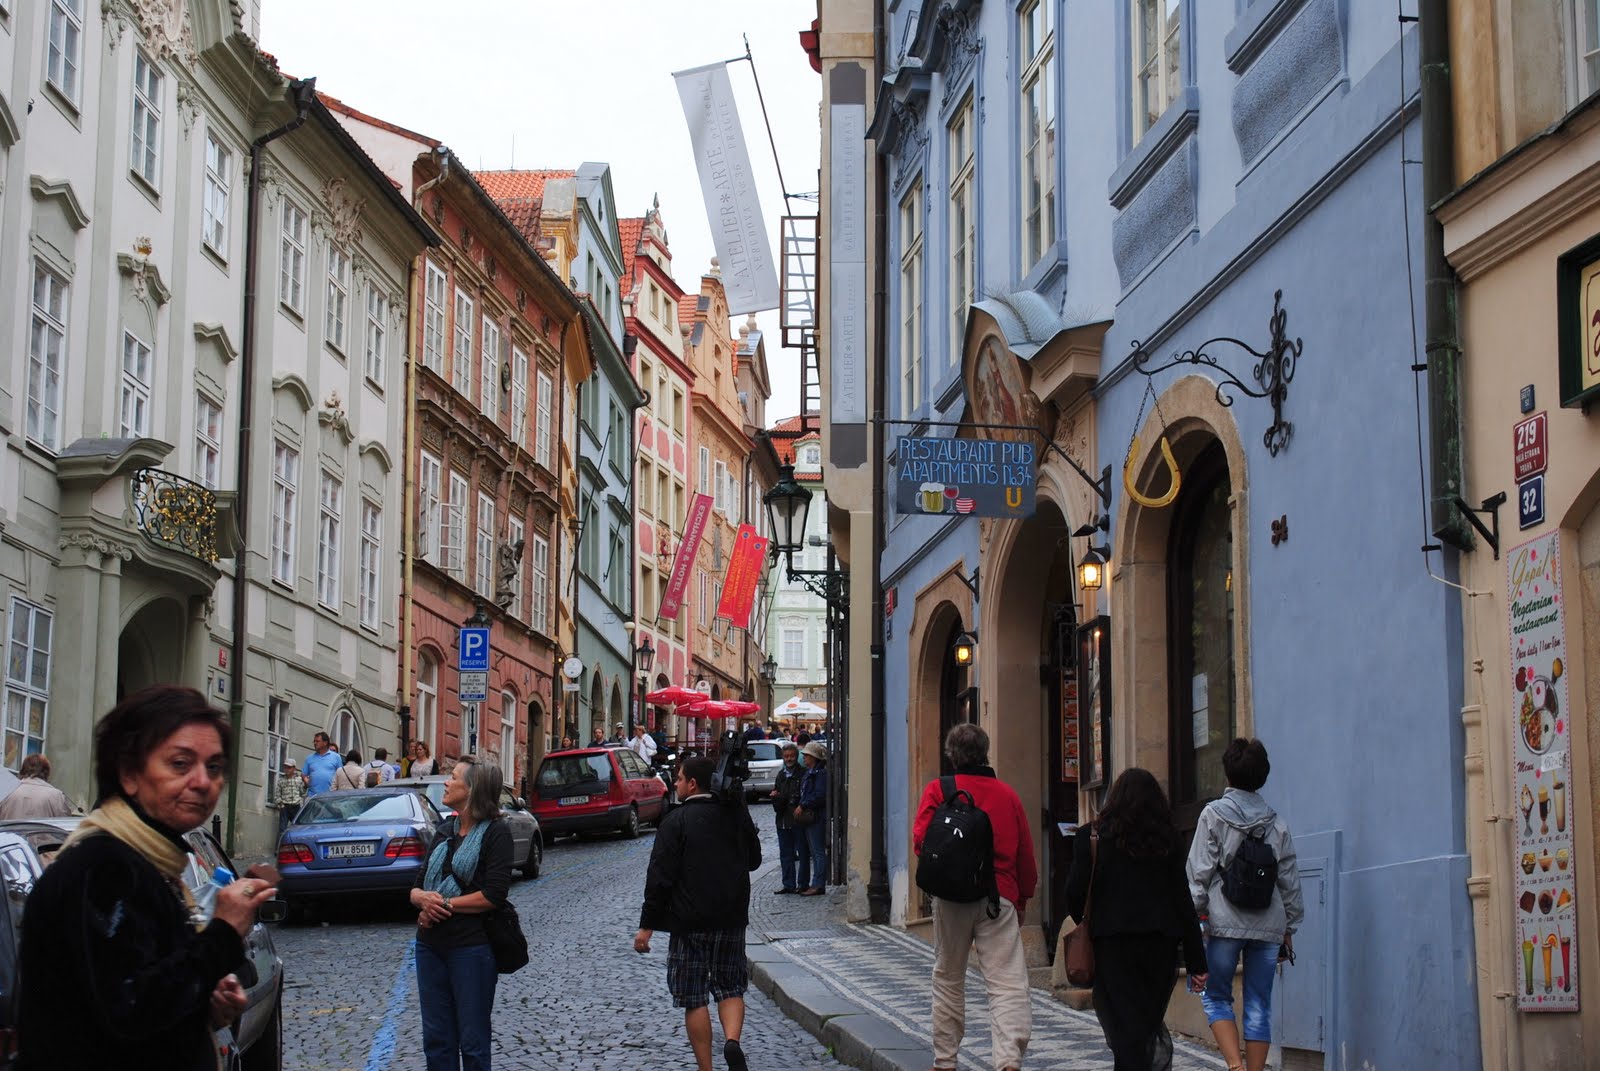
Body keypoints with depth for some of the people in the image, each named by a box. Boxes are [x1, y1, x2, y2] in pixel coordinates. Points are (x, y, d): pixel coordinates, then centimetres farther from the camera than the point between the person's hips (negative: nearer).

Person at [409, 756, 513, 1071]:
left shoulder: (495, 832, -7)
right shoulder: (446, 830, 15)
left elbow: (494, 895, -16)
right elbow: (416, 886, 13)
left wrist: (446, 904, -12)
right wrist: (422, 898, -10)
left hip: (472, 947, -7)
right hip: (431, 944, 7)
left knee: (472, 1042, 1)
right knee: (436, 1039, 10)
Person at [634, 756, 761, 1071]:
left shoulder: (676, 820, -10)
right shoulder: (737, 815, 4)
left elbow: (660, 876, -12)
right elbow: (754, 859, 18)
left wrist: (647, 925, -8)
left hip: (690, 920, -4)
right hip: (732, 919, 4)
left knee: (694, 998, 4)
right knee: (730, 988, 14)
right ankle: (732, 1042, -12)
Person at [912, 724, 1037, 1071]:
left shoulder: (938, 790, 0)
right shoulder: (1008, 794, 6)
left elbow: (921, 840, -9)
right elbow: (1026, 854, 9)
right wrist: (1024, 898, 22)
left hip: (951, 896, 0)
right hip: (1000, 898, 0)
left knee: (948, 979, 17)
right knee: (1007, 984, -7)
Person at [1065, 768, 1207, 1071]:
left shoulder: (1092, 835, -1)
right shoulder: (1166, 839, 5)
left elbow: (1076, 890, -6)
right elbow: (1183, 898, 3)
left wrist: (1081, 922, 16)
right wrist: (1196, 962, 4)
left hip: (1113, 942, -2)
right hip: (1161, 942, 2)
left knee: (1125, 1025, 0)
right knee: (1151, 1018, 17)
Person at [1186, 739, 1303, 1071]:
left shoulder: (1214, 814, -1)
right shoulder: (1277, 823, 9)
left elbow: (1200, 872, -5)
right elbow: (1290, 880, 11)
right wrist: (1289, 928, 18)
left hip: (1225, 922, -3)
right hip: (1268, 925, 3)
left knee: (1216, 996, 7)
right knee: (1259, 1004, 7)